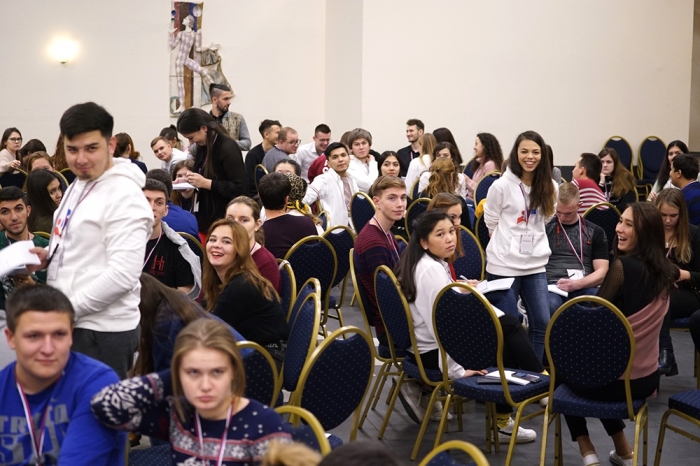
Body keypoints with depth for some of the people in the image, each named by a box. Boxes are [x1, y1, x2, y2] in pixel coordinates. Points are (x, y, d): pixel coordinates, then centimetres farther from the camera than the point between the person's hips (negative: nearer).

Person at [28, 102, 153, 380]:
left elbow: (122, 276, -25)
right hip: (71, 324, 9)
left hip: (103, 332, -9)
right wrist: (49, 258, 5)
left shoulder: (124, 198, -18)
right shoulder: (77, 186, 12)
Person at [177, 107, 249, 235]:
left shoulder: (227, 148, -14)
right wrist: (190, 182, 3)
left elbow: (240, 188, -18)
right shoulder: (203, 147, 12)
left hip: (222, 221, -8)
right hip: (204, 219, 8)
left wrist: (206, 183, -21)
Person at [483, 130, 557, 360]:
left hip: (536, 265, 4)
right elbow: (491, 222, 1)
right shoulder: (502, 186, -9)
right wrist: (508, 244, 8)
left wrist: (531, 241, 10)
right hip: (504, 264, -4)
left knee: (542, 323, 3)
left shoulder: (549, 187, 3)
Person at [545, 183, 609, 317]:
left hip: (584, 287, 1)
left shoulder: (595, 232, 17)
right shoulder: (544, 228, 16)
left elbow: (602, 272, 10)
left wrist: (577, 284, -10)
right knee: (551, 305, -41)